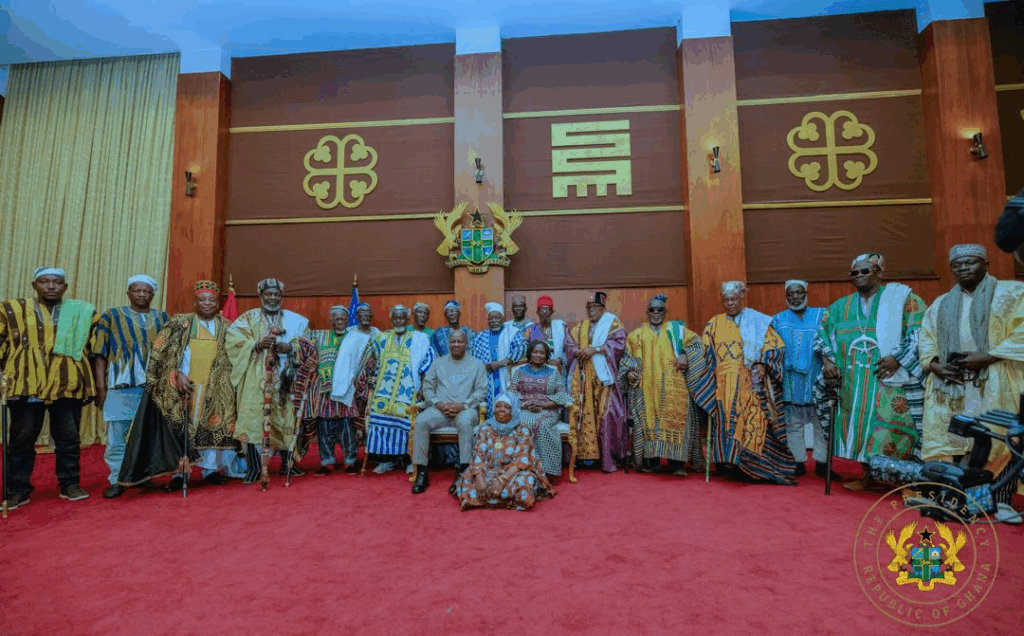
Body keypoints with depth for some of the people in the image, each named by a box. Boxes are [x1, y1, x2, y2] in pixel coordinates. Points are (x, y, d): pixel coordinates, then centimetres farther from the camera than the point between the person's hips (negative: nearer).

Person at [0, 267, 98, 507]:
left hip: (68, 386, 1)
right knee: (22, 439, 8)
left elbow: (95, 348, 13)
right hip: (26, 386, 0)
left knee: (69, 438, 7)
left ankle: (70, 484, 18)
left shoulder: (82, 312, 8)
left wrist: (96, 383, 9)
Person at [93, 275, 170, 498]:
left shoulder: (163, 319, 11)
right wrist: (101, 388, -5)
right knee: (116, 439, 0)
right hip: (121, 388, -2)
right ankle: (117, 480, 14)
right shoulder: (111, 317, 5)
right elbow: (100, 354, 2)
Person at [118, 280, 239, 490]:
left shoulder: (226, 327, 7)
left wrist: (228, 386, 0)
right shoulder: (180, 322, 1)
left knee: (213, 425, 5)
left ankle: (211, 468, 16)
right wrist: (178, 374, -15)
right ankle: (179, 472, 11)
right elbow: (161, 353, -3)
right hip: (183, 386, -2)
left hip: (214, 389, 2)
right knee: (180, 426, 1)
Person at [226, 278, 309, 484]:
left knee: (286, 417, 7)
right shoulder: (249, 318, 5)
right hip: (256, 380, -2)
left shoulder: (294, 320, 10)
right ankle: (255, 467, 4)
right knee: (253, 417, -6)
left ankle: (286, 462, 22)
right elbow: (232, 339, -5)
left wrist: (291, 347, -13)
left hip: (284, 378, 2)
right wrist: (258, 345, -18)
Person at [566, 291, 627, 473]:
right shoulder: (580, 327, 19)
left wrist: (595, 349, -15)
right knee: (585, 414, 0)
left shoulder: (612, 323, 6)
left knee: (605, 414, -8)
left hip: (603, 377, -4)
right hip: (584, 379, 4)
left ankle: (608, 458, -4)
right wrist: (579, 352, -10)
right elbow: (570, 347, 12)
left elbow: (619, 343, -8)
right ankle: (588, 452, 7)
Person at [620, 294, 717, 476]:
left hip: (673, 385, -1)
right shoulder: (637, 334, 16)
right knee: (650, 419, -1)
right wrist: (629, 372, -4)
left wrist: (685, 355, -9)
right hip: (648, 386, 1)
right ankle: (651, 460, 7)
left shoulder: (676, 328, 14)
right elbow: (629, 357, 14)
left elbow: (697, 343, 9)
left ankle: (677, 462, -5)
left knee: (675, 418, -9)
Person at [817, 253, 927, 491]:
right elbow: (823, 331, 20)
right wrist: (827, 359, 5)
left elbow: (922, 329, -6)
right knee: (860, 424, 7)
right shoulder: (842, 306, 15)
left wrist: (898, 357, -16)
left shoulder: (901, 297, 3)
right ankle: (869, 476, 18)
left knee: (891, 425, -8)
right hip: (854, 382, 4)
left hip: (889, 380, -4)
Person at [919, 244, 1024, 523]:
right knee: (950, 439, 1)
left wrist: (987, 357, -15)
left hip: (993, 381, -3)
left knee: (999, 439, -7)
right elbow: (926, 338, 16)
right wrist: (933, 364, -2)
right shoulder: (940, 304, 19)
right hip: (950, 381, 4)